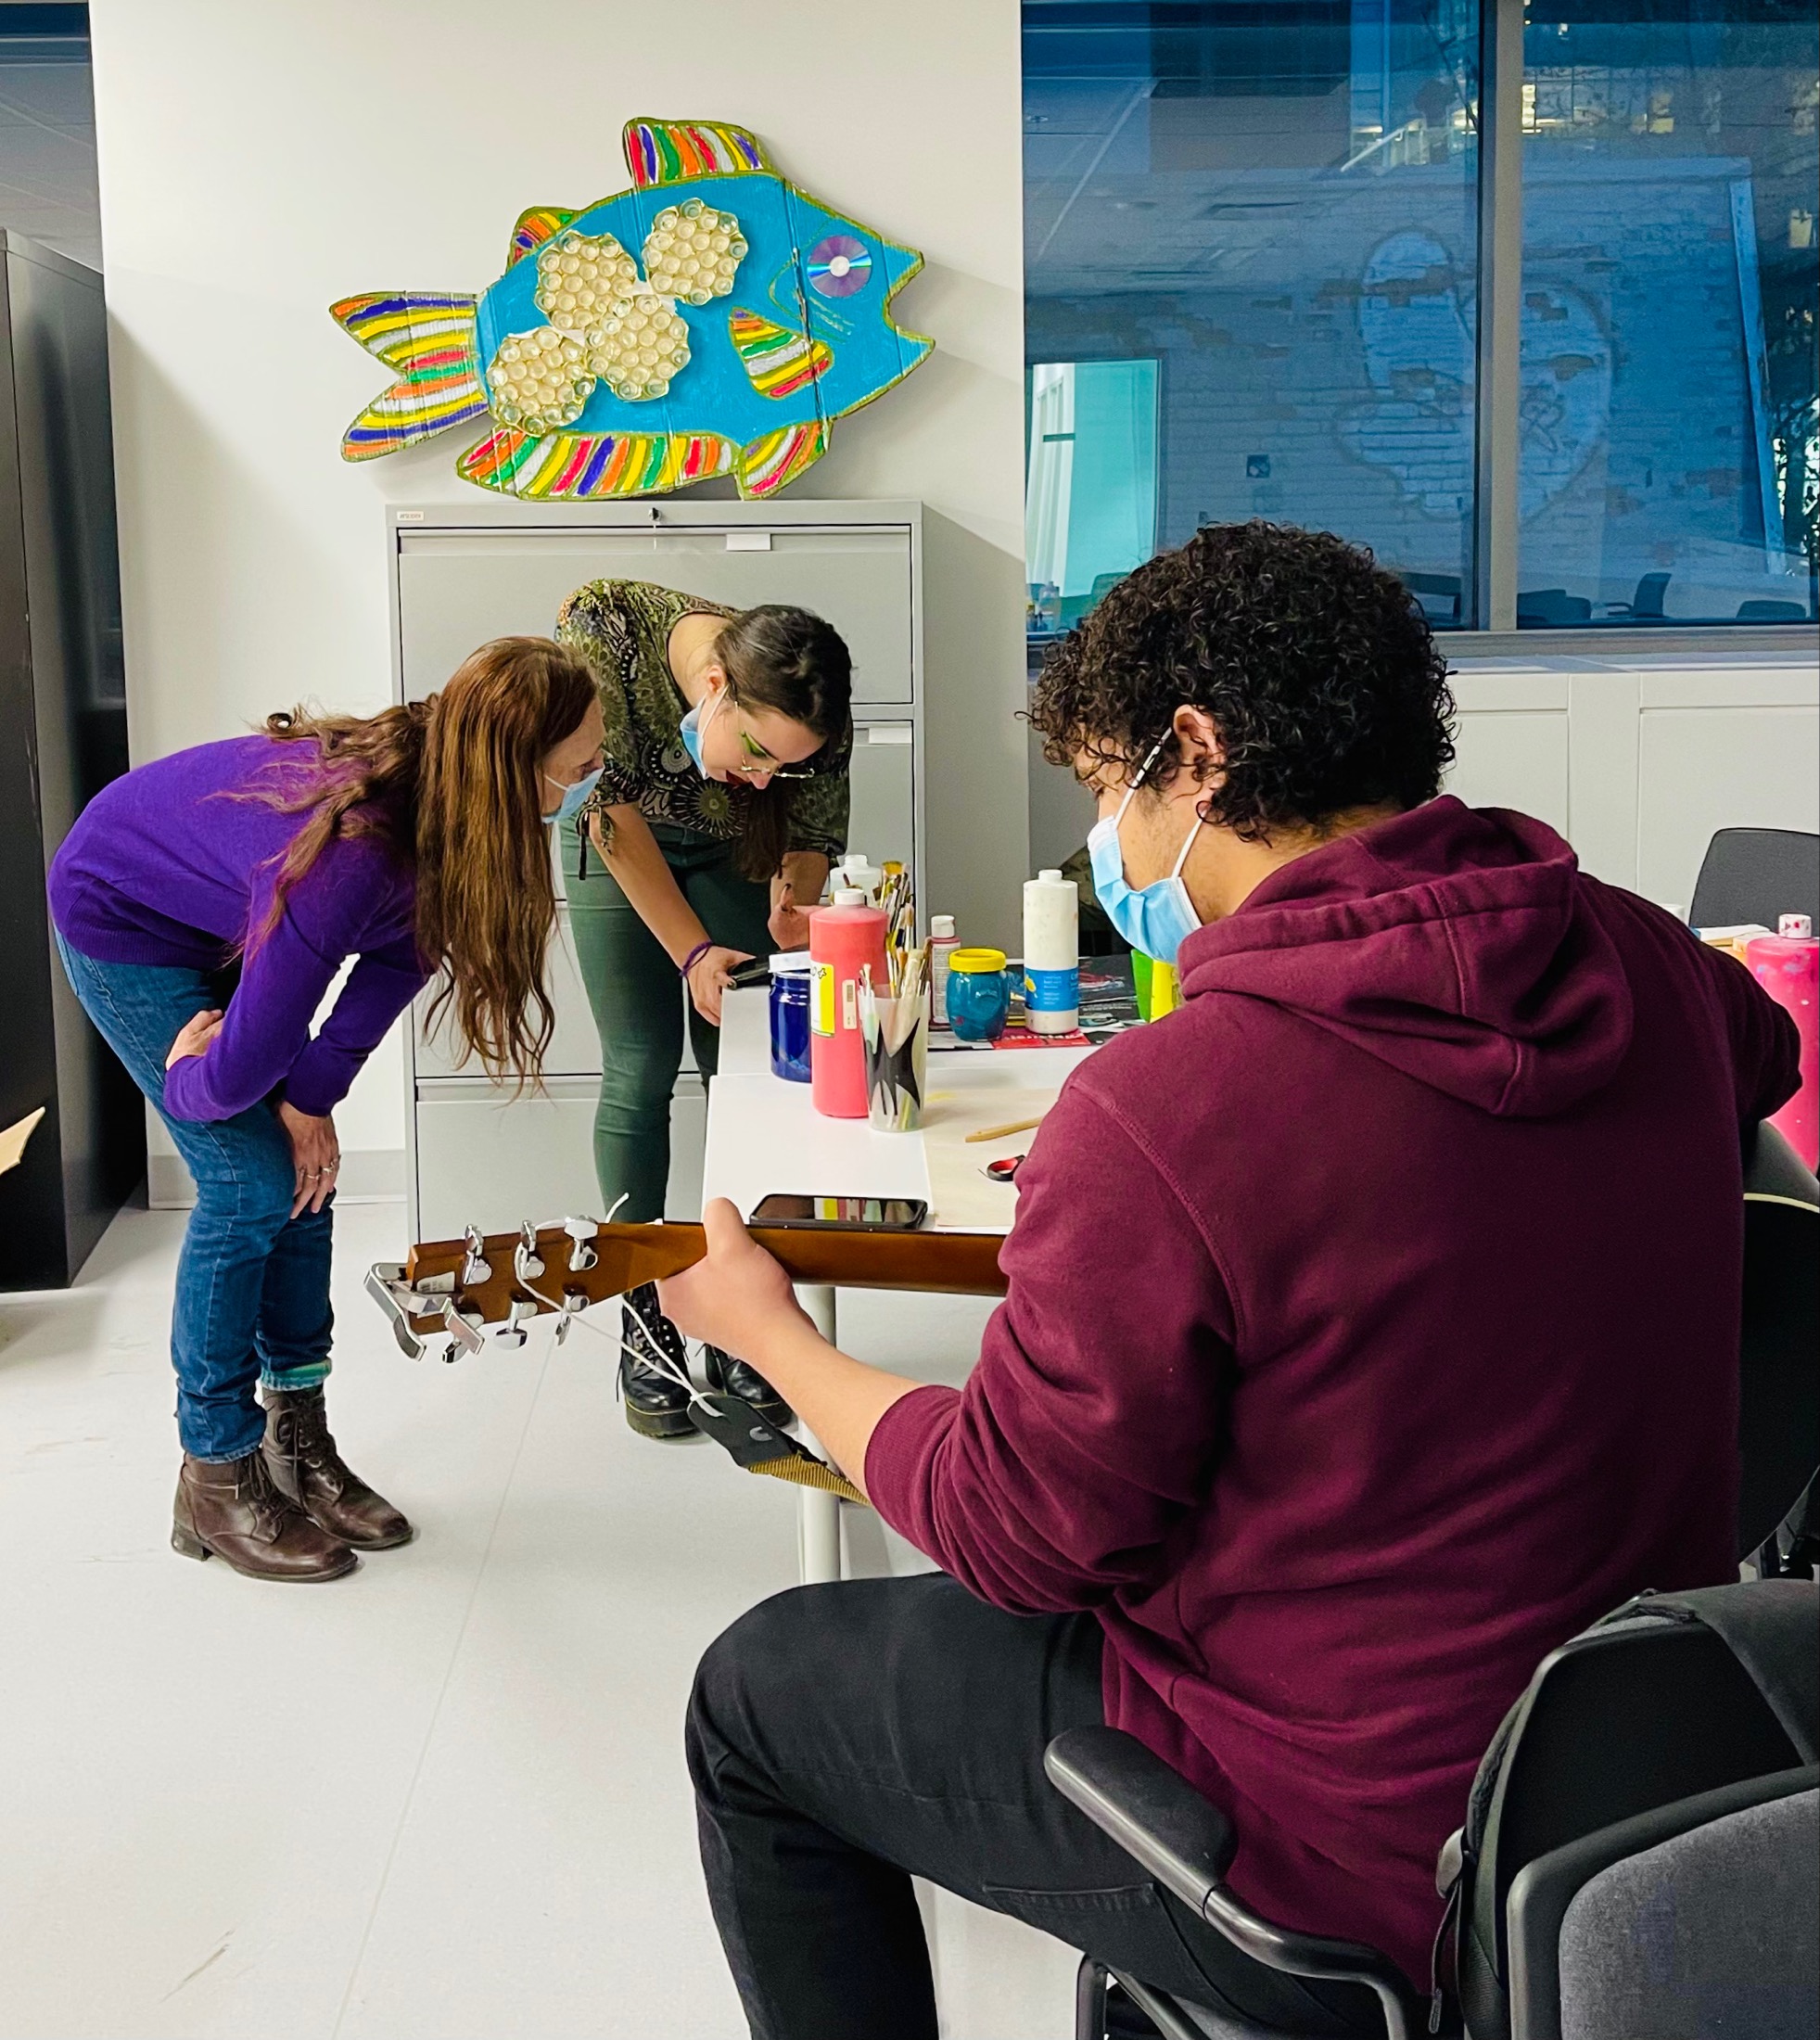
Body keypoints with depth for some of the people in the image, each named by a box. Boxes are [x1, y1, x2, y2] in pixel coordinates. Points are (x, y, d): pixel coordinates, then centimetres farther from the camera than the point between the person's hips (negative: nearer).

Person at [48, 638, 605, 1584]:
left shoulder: (441, 812, -20)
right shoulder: (352, 853, -43)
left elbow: (404, 948, -8)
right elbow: (248, 1062, -34)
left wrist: (313, 1090, -12)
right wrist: (189, 1086, -13)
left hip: (220, 918, 7)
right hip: (123, 917, -7)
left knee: (305, 1171, 5)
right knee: (252, 1187, -10)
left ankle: (297, 1444, 17)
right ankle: (215, 1481, 5)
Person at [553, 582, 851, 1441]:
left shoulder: (808, 723, -34)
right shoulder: (603, 629, -39)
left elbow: (814, 838, -15)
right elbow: (611, 805, -27)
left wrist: (793, 906, -37)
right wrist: (694, 952, -31)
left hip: (734, 851, 1)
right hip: (618, 837, -1)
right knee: (640, 1071, -6)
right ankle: (644, 1323, 3)